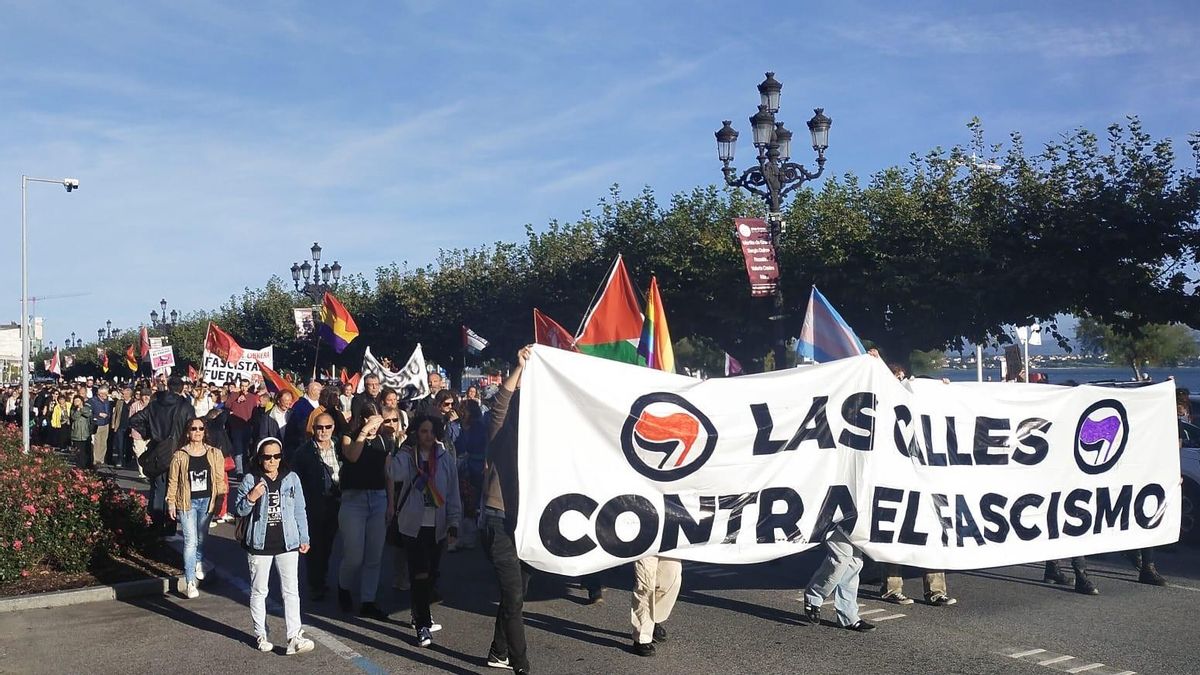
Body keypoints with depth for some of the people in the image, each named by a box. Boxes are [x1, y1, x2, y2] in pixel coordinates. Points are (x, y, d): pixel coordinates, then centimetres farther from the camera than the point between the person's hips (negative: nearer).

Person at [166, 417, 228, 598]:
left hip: (207, 501, 2)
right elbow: (173, 481, 1)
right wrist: (171, 503, -1)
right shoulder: (179, 456, -3)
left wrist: (220, 500, 3)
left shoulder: (214, 454, 2)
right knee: (190, 540, -8)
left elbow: (220, 480, 6)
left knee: (201, 537, 15)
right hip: (188, 502, -2)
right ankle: (190, 582, -4)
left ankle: (198, 563, 45)